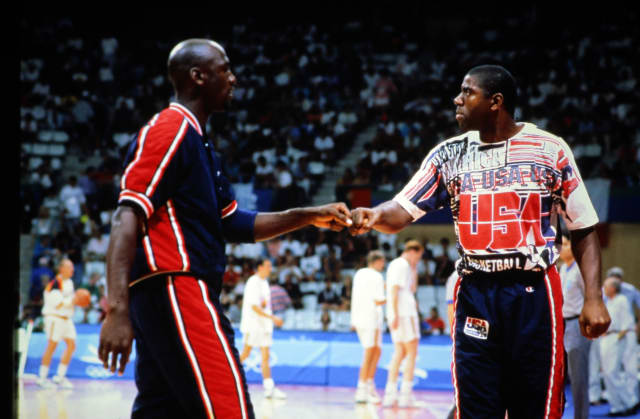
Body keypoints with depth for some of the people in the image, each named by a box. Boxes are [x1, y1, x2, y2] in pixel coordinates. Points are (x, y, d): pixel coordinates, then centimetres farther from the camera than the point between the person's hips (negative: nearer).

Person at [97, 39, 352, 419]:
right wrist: (118, 309, -29)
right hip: (176, 290, -10)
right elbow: (128, 219, -19)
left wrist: (309, 217, 21)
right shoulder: (170, 130, -8)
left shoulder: (197, 142, 23)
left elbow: (233, 224, 28)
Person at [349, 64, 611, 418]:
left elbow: (583, 230, 3)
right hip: (476, 295, 2)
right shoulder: (449, 154, 7)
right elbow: (402, 211, 0)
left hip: (534, 293, -2)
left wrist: (593, 298, -7)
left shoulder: (549, 149, -1)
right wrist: (374, 216, -24)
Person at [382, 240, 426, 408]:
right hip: (404, 312, -10)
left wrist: (414, 270, 19)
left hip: (396, 314, 10)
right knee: (411, 353, -7)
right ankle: (406, 395, -12)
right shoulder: (402, 265, -8)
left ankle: (390, 395, 6)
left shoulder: (395, 264, 22)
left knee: (400, 353, 10)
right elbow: (395, 289, -18)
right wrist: (395, 314, -23)